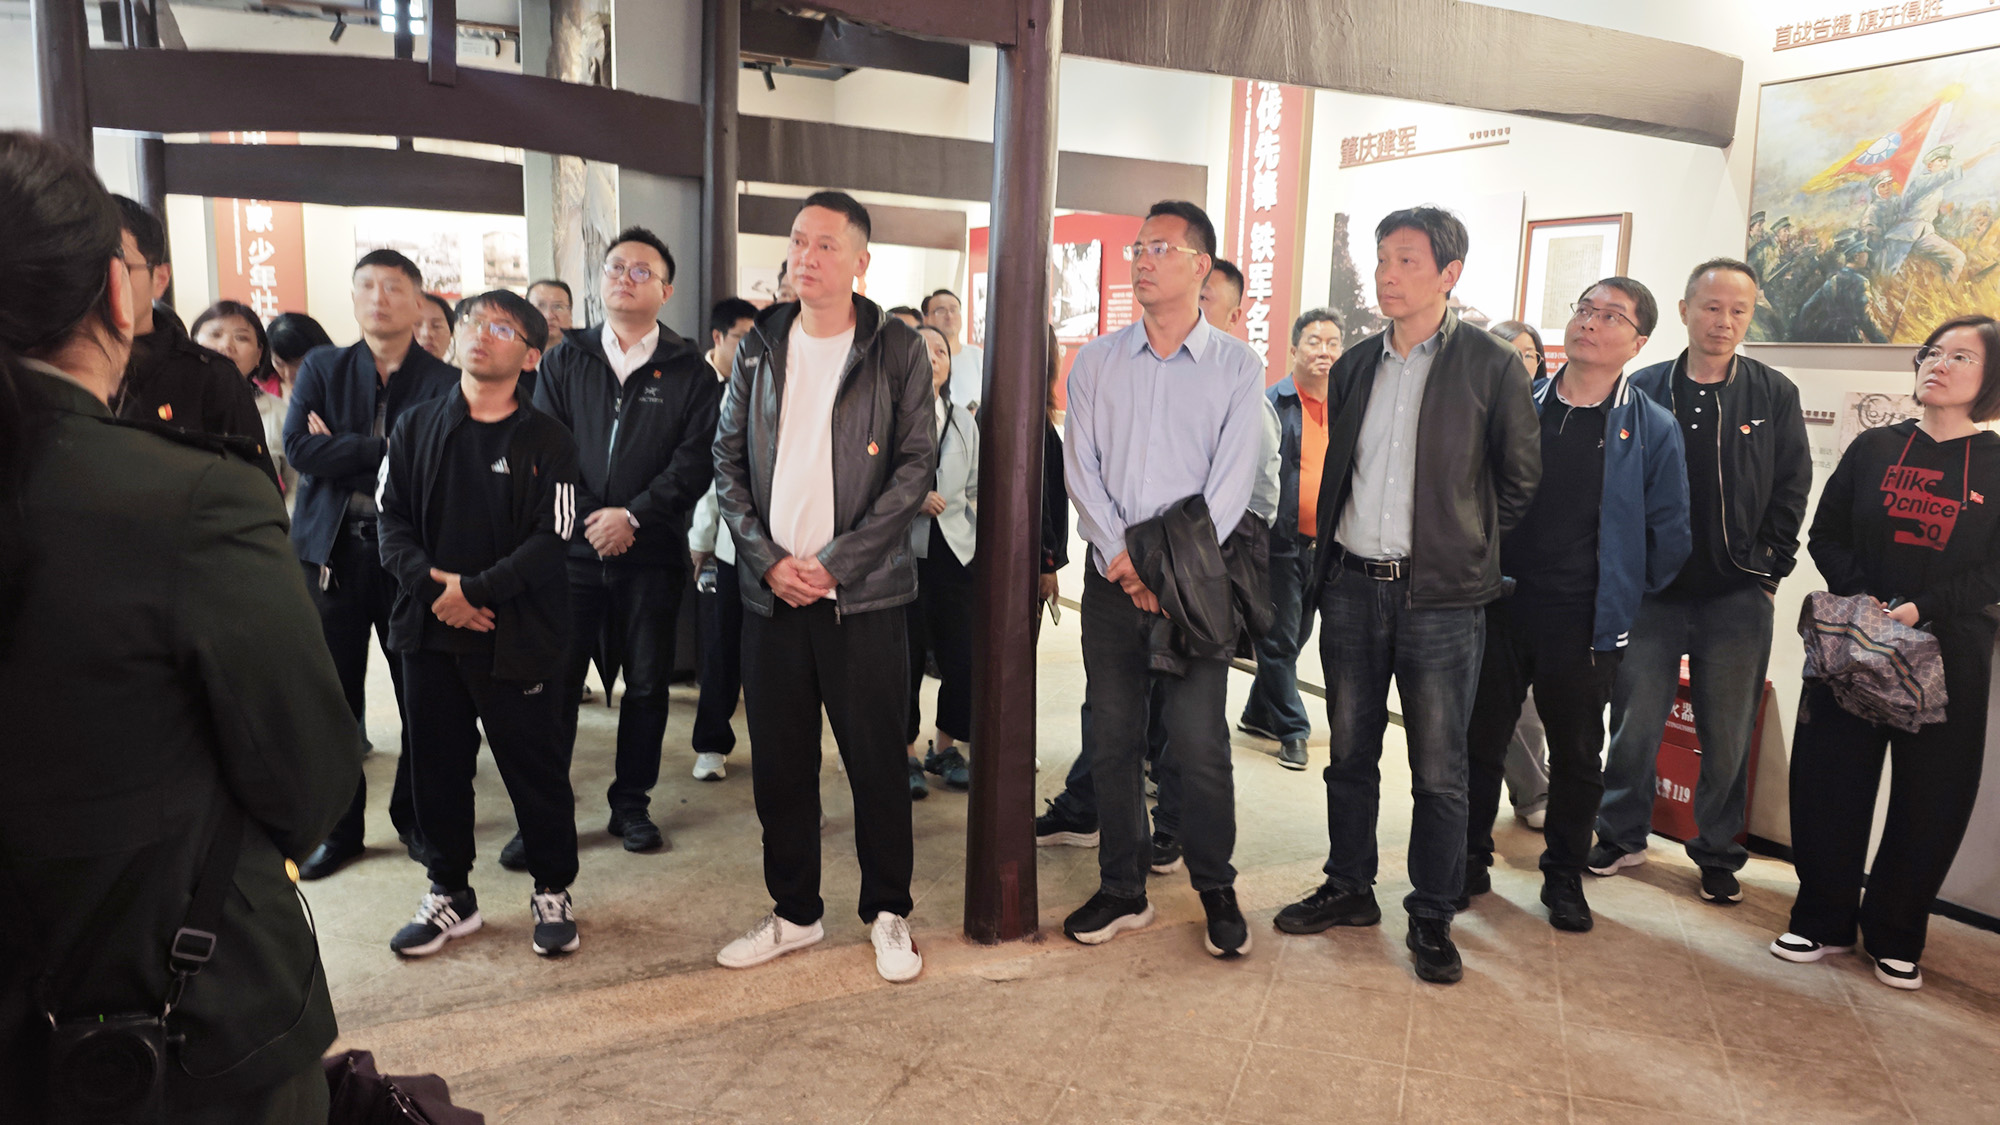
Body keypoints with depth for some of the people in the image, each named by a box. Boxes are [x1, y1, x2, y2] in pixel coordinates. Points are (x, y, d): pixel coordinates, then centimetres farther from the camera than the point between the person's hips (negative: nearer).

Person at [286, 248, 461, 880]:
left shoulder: (444, 382, 1)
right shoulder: (322, 368, 9)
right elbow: (299, 448, -7)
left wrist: (343, 450, -11)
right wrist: (386, 452, -13)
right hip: (333, 551, 2)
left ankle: (415, 817, 25)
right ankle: (338, 828, 22)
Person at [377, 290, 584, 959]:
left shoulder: (546, 441, -2)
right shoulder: (416, 428, 9)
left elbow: (552, 539, -8)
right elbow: (392, 520, 5)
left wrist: (476, 590, -15)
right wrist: (429, 580, -12)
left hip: (516, 637, -3)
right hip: (429, 629, 4)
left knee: (535, 768, 4)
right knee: (437, 766, 11)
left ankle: (552, 890, 23)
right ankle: (450, 893, 28)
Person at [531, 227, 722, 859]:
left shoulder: (689, 372, 5)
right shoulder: (564, 361, 10)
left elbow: (695, 461, -5)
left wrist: (634, 515, -15)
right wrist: (587, 518, -10)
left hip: (653, 553, -1)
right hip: (573, 547, 1)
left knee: (646, 684, 7)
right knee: (554, 682, 1)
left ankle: (631, 804, 23)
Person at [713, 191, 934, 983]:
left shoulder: (897, 351, -1)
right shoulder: (760, 347, 10)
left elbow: (915, 468, -6)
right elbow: (728, 460, 8)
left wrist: (835, 563, -12)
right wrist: (767, 558, -5)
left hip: (864, 592, -3)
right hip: (771, 591, 4)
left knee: (877, 762, 4)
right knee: (779, 762, 10)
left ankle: (888, 914, 22)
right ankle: (794, 912, 27)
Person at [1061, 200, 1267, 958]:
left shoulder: (1236, 366, 3)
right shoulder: (1095, 362, 9)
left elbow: (1232, 480, -5)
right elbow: (1081, 468, 2)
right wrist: (1125, 559, -10)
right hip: (1111, 577, 3)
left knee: (1200, 744, -2)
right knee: (1113, 739, 7)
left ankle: (1217, 891, 17)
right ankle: (1122, 890, 20)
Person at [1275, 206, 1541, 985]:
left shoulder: (1491, 366, -4)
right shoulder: (1354, 367, 10)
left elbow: (1520, 478, 4)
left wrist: (1464, 543, 6)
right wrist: (1332, 553, 13)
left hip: (1440, 597, -4)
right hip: (1352, 585, 5)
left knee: (1439, 770, 3)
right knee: (1349, 753, 13)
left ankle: (1432, 917, 18)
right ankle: (1349, 889, 29)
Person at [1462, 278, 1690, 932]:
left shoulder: (1652, 429, -2)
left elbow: (1668, 535, 3)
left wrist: (1622, 592, 3)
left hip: (1586, 622, -1)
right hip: (1500, 605, 2)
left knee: (1577, 755, 11)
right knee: (1480, 742, 8)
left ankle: (1564, 876, 28)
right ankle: (1469, 863, 25)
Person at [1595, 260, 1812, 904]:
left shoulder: (1775, 395, 4)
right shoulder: (1642, 390, 4)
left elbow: (1791, 491, 6)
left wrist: (1769, 569, 0)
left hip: (1738, 597, 0)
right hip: (1651, 589, 0)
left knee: (1729, 736, 7)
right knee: (1634, 724, 7)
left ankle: (1718, 853, 24)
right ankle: (1622, 836, 25)